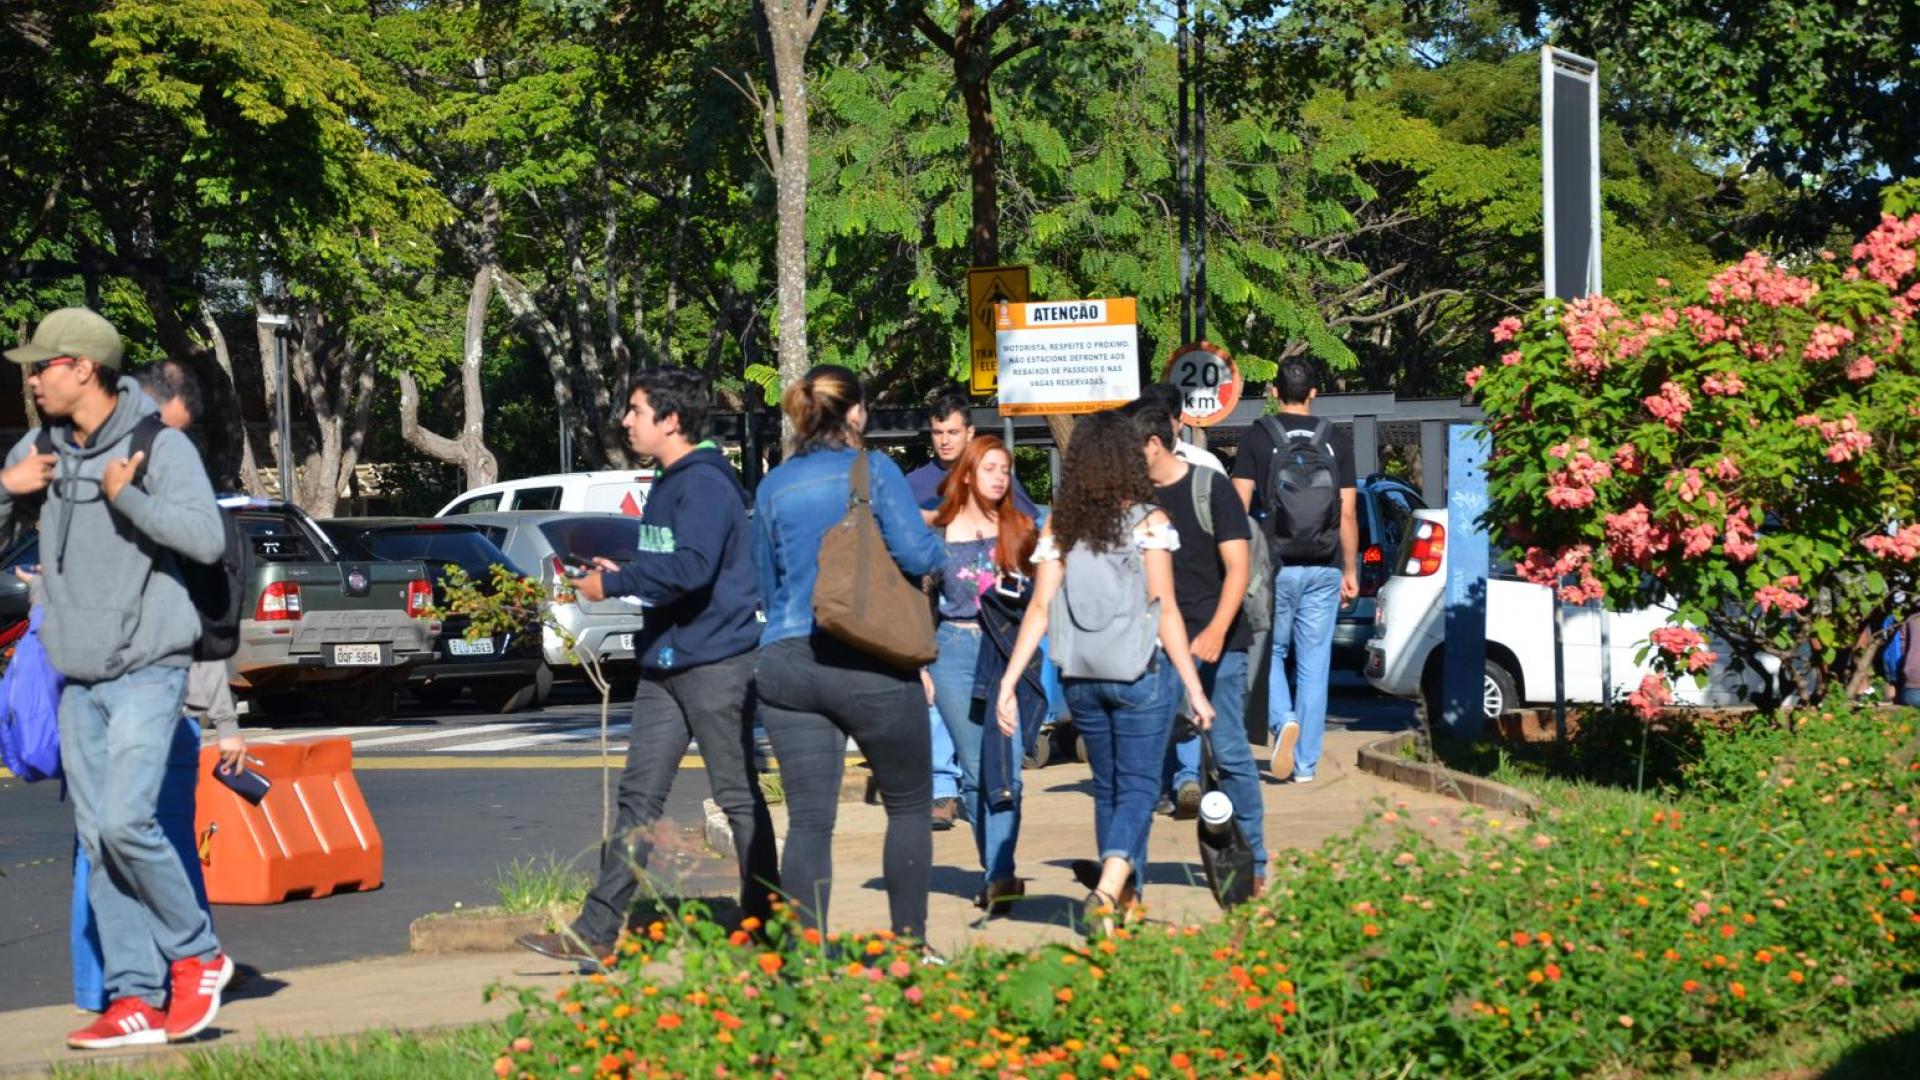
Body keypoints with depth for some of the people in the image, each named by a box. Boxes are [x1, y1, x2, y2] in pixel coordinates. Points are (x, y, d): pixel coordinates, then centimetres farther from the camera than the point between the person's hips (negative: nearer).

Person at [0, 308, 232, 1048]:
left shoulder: (159, 445, -10)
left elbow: (207, 539, -22)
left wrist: (126, 495, -20)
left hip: (147, 671, -7)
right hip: (78, 681, 7)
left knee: (125, 822, -18)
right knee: (97, 844, 3)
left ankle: (197, 955, 2)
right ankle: (135, 1000, 6)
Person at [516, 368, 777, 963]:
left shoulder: (707, 484, -16)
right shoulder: (667, 484, 15)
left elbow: (691, 567, -29)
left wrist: (613, 584, -20)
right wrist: (620, 572, 6)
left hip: (716, 662, -10)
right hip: (664, 663, 10)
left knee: (738, 797, 2)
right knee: (639, 798, 6)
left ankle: (765, 925, 13)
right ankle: (597, 931, 5)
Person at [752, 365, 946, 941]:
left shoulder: (772, 488, 10)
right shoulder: (873, 470, -2)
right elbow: (918, 554, -8)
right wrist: (937, 545, 13)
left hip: (786, 662, 4)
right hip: (869, 665, -3)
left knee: (808, 820, 1)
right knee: (909, 805, 12)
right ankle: (908, 941, 11)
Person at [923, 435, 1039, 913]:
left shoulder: (1020, 530, 7)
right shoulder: (938, 532, 5)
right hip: (954, 652, 0)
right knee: (975, 769, 3)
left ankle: (999, 874, -13)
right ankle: (998, 873, 10)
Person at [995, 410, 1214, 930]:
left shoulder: (1060, 526, 3)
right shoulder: (1146, 521, -7)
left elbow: (1039, 608, -2)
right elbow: (1165, 611, -9)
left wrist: (1008, 683, -1)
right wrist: (1195, 688, -6)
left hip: (1081, 677, 4)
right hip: (1141, 673, -4)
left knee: (1107, 788, 17)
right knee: (1138, 786, 0)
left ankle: (1128, 899, 24)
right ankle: (1109, 887, -22)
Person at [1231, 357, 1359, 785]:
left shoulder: (1258, 438, -3)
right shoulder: (1336, 442, 3)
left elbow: (1240, 506, -6)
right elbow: (1347, 515, 3)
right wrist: (1350, 570, 11)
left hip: (1274, 567, -2)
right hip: (1323, 571, 2)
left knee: (1269, 651, 13)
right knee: (1314, 664, 6)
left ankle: (1284, 720, -14)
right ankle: (1305, 763, 7)